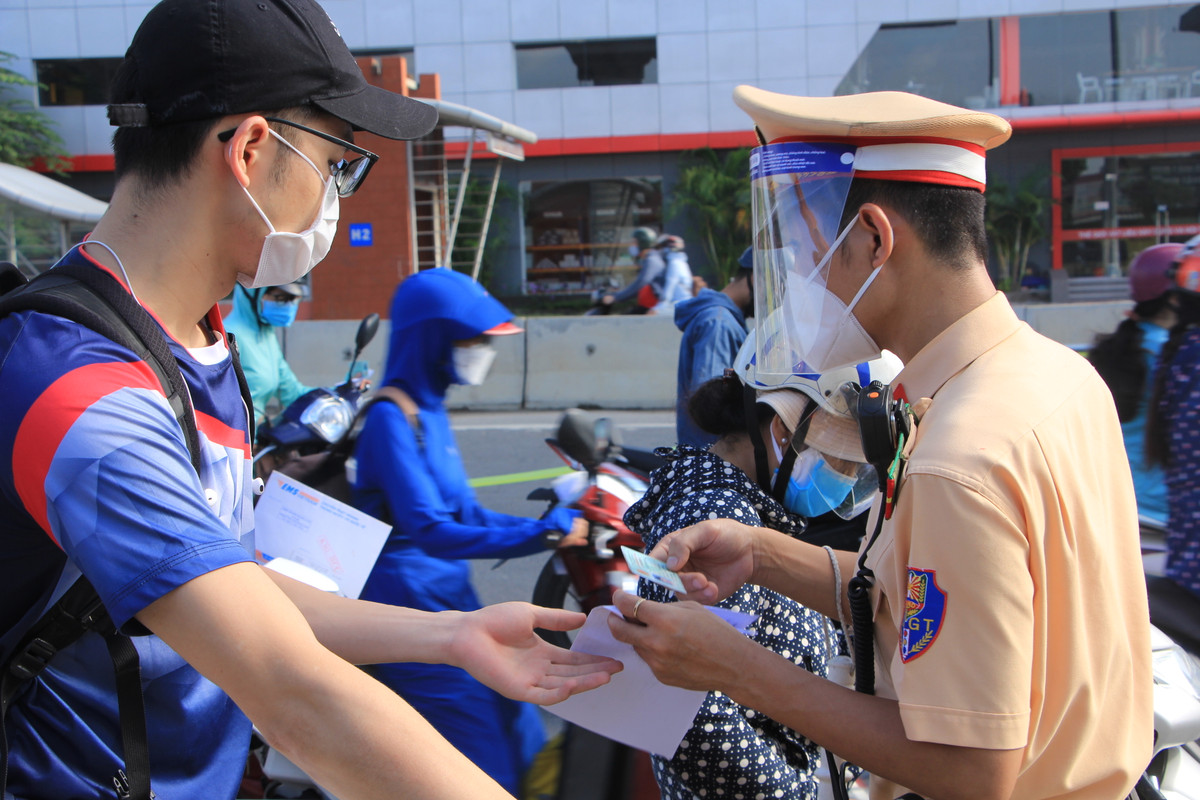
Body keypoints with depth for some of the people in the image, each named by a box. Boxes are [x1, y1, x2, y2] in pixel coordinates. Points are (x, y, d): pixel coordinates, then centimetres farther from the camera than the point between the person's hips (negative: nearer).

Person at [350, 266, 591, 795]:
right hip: (412, 598, -9)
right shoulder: (392, 416, -18)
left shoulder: (430, 408, 10)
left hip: (450, 594, 9)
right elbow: (429, 530, -27)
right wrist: (543, 534, -29)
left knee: (519, 737, 16)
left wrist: (556, 526, 0)